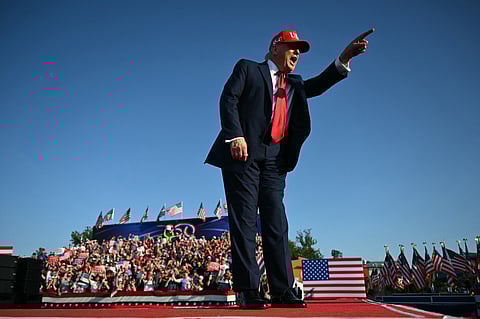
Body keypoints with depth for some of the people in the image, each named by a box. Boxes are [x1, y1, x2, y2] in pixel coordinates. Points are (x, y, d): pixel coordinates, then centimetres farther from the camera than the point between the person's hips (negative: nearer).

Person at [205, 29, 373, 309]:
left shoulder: (295, 84, 28)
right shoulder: (248, 68, 13)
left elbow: (317, 86, 10)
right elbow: (229, 99, 0)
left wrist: (344, 59, -4)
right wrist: (236, 136, -15)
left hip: (275, 160, 5)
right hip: (244, 153, -5)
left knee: (277, 224, 2)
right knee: (245, 221, -6)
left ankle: (283, 291, 5)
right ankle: (248, 291, 0)